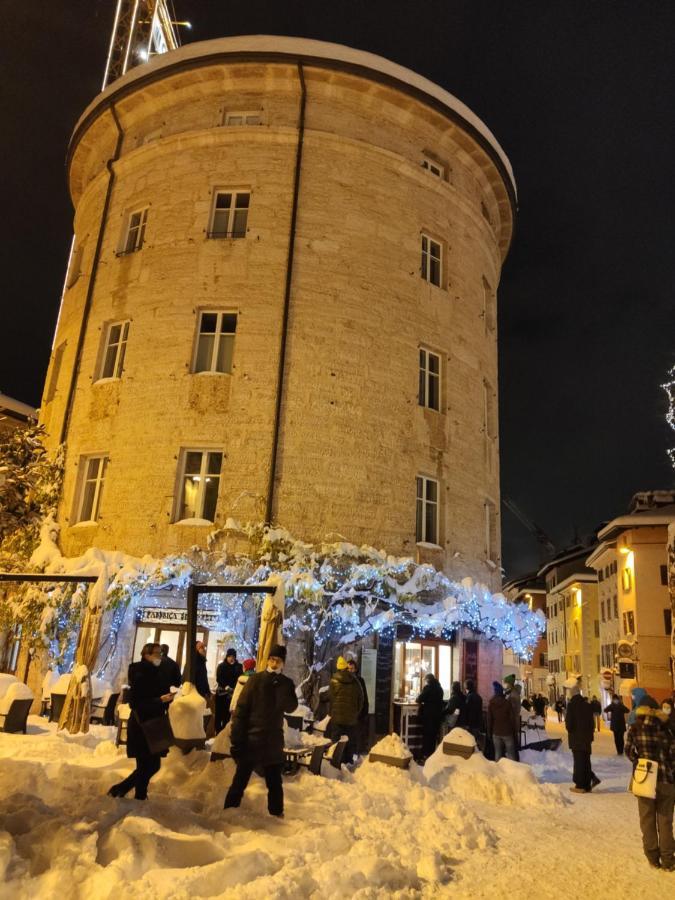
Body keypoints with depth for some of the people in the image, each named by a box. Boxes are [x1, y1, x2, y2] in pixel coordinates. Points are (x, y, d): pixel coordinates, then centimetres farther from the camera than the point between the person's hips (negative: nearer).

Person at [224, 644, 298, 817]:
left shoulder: (286, 684, 1)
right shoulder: (255, 680, -9)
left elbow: (291, 707, -10)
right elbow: (240, 710, -10)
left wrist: (280, 685, -20)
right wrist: (236, 739, -14)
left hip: (273, 741, 3)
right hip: (250, 739, -3)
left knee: (275, 782, 15)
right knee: (240, 780, 5)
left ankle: (276, 814, 28)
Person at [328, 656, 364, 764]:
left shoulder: (334, 681, -7)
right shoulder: (355, 682, 3)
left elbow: (331, 698, -2)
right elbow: (360, 698, 10)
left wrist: (331, 712, 11)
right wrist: (357, 712, 20)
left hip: (337, 715, -2)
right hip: (351, 716, 2)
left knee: (336, 739, 5)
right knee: (350, 740, 12)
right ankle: (349, 760, 13)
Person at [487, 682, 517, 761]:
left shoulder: (491, 704, -1)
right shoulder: (508, 703, -8)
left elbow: (489, 720, 2)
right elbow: (512, 719, -4)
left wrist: (489, 732, 11)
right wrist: (514, 731, 7)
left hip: (496, 732, 2)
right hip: (507, 732, -2)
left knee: (498, 753, 7)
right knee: (511, 754, 4)